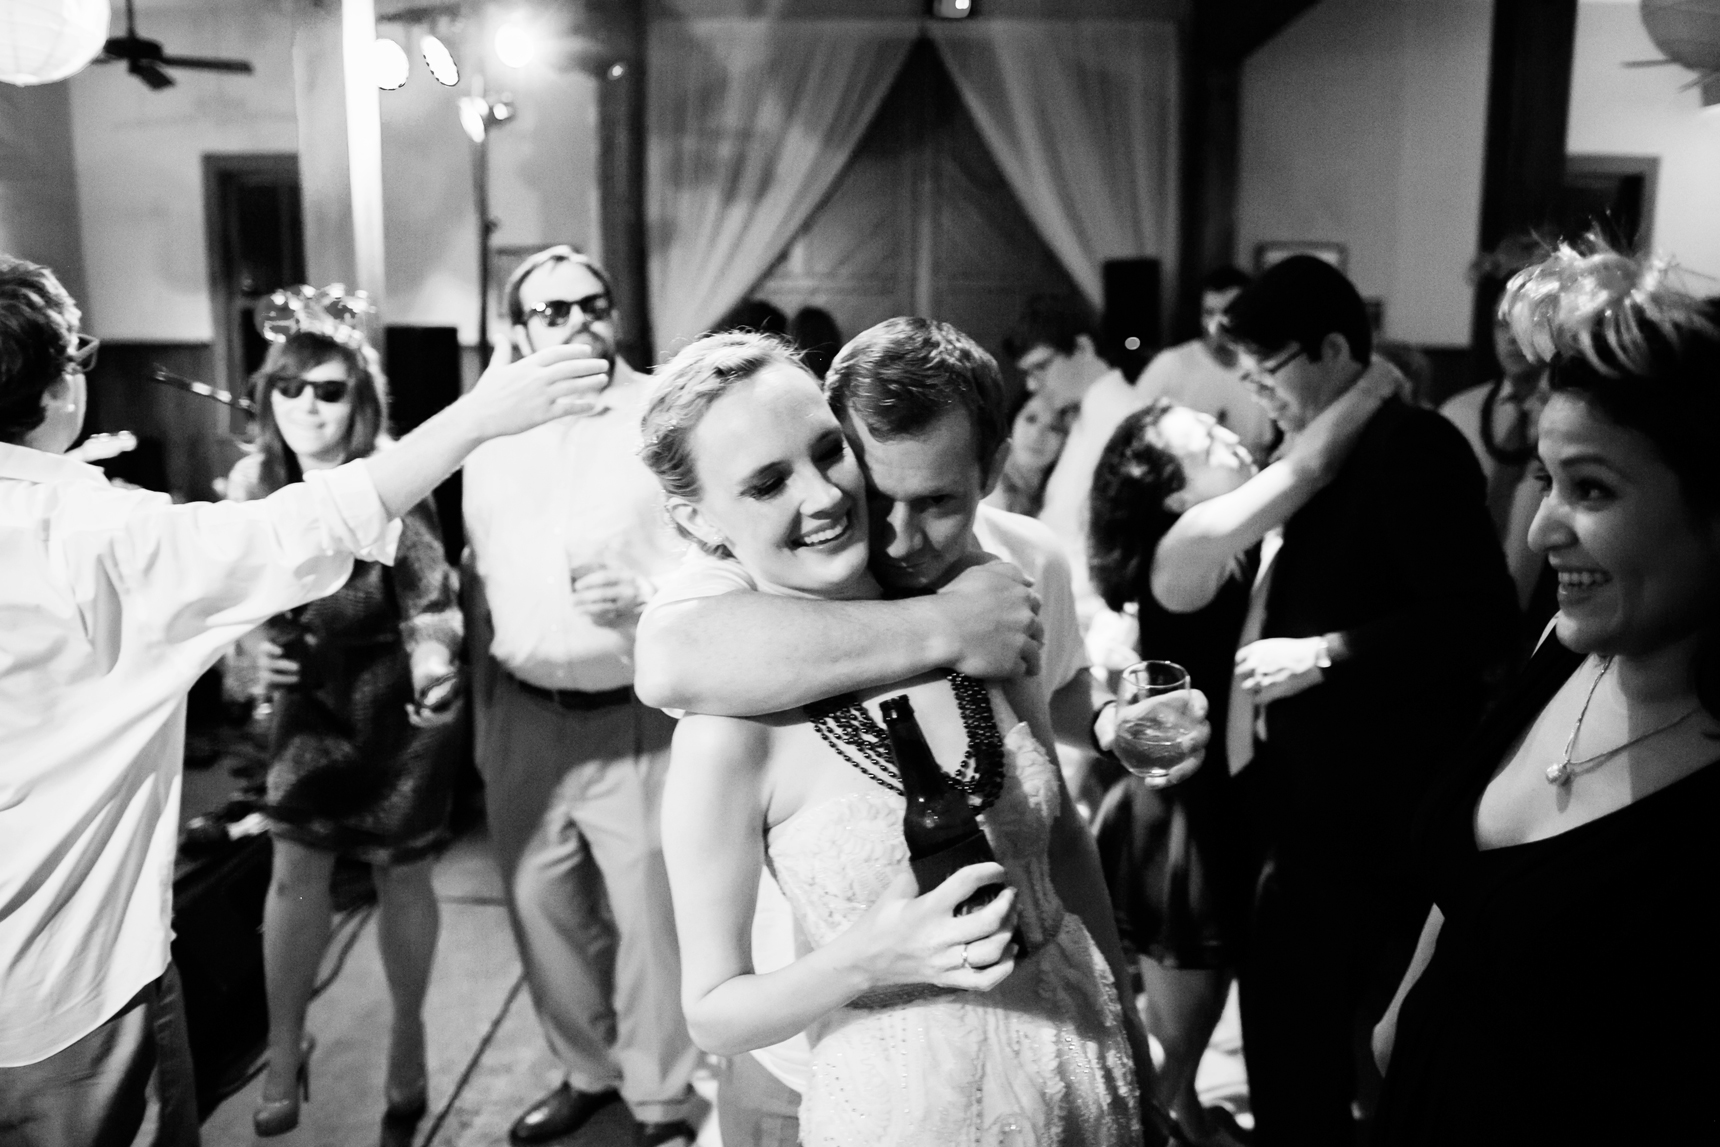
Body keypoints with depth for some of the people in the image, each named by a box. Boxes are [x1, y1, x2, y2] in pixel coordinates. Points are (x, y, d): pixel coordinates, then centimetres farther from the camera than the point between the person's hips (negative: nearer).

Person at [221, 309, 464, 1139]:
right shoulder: (252, 484, -4)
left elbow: (430, 606, -14)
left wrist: (432, 666, -32)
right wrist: (259, 652, -9)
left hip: (394, 700, -3)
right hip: (308, 697, 3)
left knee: (399, 874, 9)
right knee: (295, 869, 4)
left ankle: (407, 1039, 30)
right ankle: (285, 1051, 22)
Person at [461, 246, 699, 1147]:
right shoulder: (489, 439, 8)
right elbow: (485, 578, 16)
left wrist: (644, 598, -26)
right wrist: (483, 714, 15)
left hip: (637, 717, -5)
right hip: (523, 717, 5)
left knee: (651, 914, 3)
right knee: (540, 904, 16)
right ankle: (586, 1071, 38)